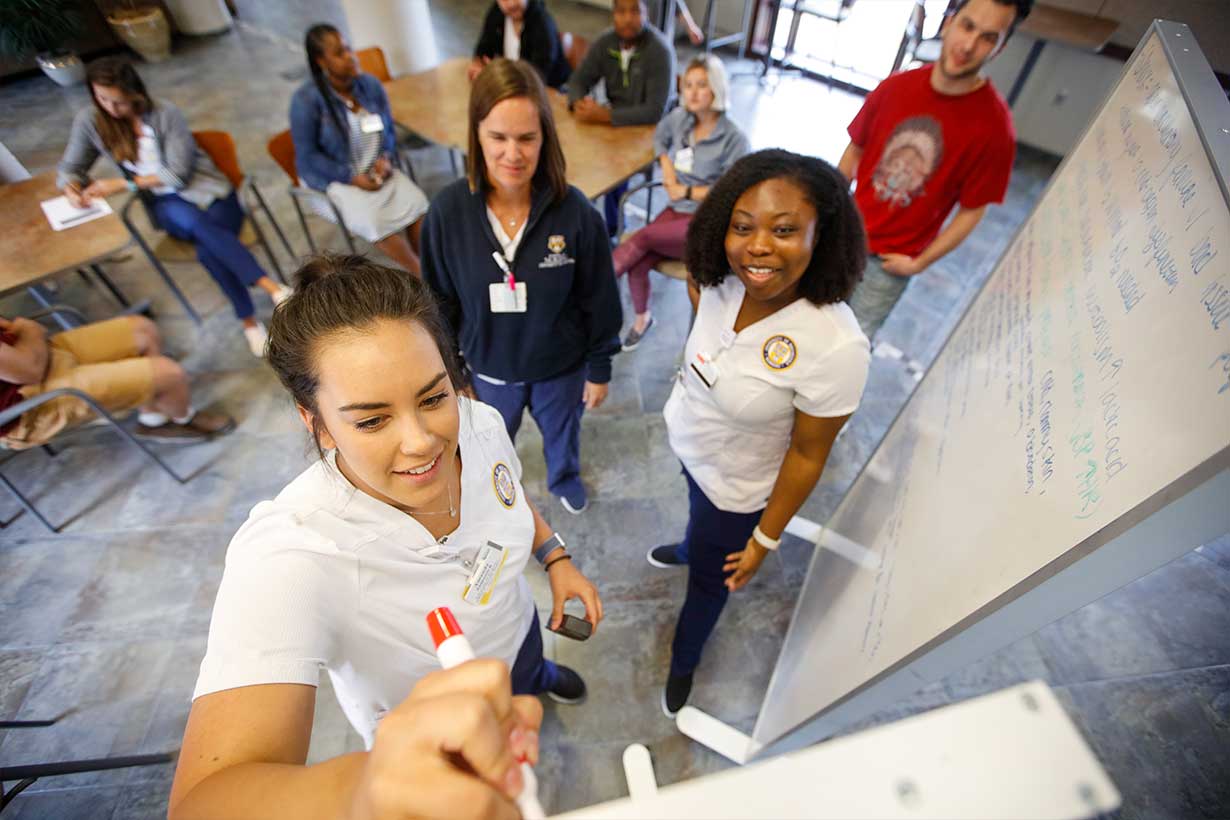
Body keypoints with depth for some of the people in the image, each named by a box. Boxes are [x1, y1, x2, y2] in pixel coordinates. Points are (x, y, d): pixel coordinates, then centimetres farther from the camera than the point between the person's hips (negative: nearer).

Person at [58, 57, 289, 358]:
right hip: (165, 204, 2)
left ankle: (249, 321, -31)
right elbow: (70, 167, 12)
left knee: (208, 251, -34)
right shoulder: (89, 121, 3)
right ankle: (272, 287, -44)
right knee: (196, 222, -35)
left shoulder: (166, 114, -8)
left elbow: (177, 174, -8)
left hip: (208, 190, -2)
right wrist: (72, 189, -10)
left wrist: (122, 183, -11)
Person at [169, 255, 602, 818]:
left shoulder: (479, 422, -28)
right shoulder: (287, 557, -44)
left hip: (514, 632, 4)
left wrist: (555, 557, -8)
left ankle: (539, 678, 77)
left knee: (529, 672, 41)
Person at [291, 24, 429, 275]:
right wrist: (352, 177, -19)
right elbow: (307, 156, -11)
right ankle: (420, 274, -17)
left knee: (416, 203, -24)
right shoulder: (306, 99, -13)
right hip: (331, 178, -4)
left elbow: (389, 129, 11)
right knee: (372, 220, -31)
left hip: (375, 169, 4)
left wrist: (386, 158, -10)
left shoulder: (371, 84, 1)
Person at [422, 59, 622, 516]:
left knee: (562, 433, 29)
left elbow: (599, 301, -12)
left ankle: (564, 478, 65)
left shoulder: (574, 211, -23)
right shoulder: (448, 211, -20)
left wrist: (599, 369, -4)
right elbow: (441, 302, -7)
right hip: (489, 367, 1)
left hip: (562, 366, 0)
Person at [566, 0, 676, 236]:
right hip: (613, 118, 5)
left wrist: (605, 115, -30)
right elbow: (579, 80, 3)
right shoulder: (605, 41, -2)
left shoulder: (660, 50, -20)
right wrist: (578, 103, -22)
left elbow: (655, 111, -27)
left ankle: (611, 230, -6)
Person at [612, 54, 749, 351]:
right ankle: (642, 317, 8)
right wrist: (666, 167, 7)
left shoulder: (734, 139, -9)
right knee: (637, 264, -19)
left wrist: (687, 192, -10)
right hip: (676, 211, 4)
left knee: (643, 237, -28)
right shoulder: (678, 118, 6)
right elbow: (659, 138, 27)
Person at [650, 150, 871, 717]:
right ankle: (690, 549, 73)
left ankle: (684, 661, 54)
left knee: (710, 576, 21)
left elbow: (807, 454, -23)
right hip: (684, 440, 4)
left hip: (737, 485, -4)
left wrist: (766, 539, -13)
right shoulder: (722, 282, -22)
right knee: (697, 512, 36)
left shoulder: (837, 347, -35)